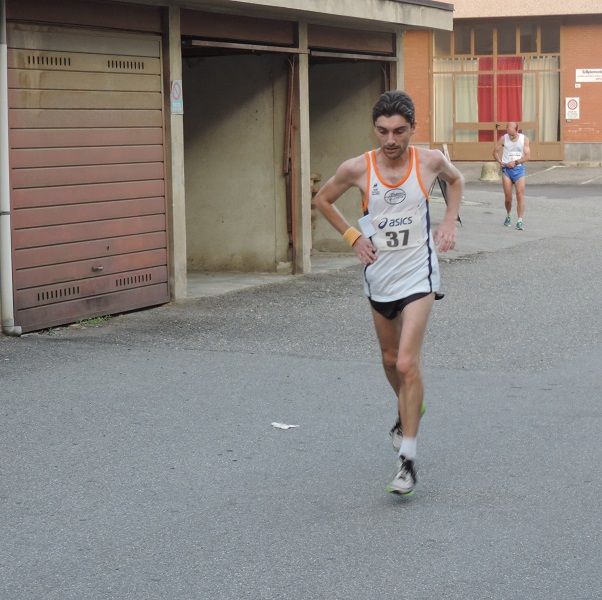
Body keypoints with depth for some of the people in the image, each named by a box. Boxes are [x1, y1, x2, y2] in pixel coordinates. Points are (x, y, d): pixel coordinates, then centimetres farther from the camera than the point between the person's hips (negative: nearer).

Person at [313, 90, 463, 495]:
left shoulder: (430, 161, -9)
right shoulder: (357, 169, -10)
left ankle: (408, 460, -10)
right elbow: (323, 200, 8)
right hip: (379, 276, 3)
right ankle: (407, 413, 50)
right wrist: (352, 236, -3)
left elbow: (456, 180, 15)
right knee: (390, 360, 19)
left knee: (408, 363, -15)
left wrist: (450, 222, 2)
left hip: (418, 276, -3)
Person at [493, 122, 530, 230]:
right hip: (506, 169, 0)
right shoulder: (503, 138, -1)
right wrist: (501, 162, -7)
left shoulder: (524, 139, -1)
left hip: (519, 169, 0)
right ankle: (508, 216, 26)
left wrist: (515, 162, -14)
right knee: (508, 197, 0)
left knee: (520, 195, -10)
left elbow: (527, 156, -4)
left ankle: (520, 221, -9)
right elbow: (495, 151, 8)